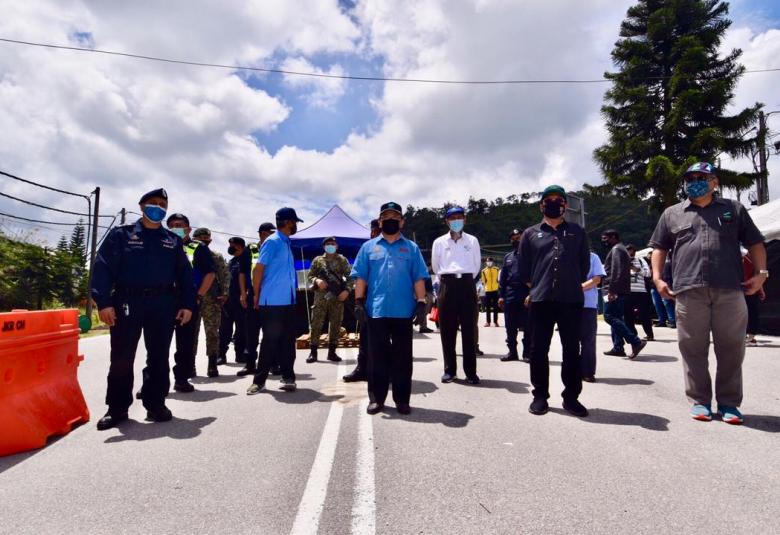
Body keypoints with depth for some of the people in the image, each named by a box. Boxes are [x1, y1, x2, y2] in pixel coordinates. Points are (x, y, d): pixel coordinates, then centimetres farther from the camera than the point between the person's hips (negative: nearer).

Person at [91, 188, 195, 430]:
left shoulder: (173, 241, 14)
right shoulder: (121, 234, 7)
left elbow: (184, 274, 12)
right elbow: (103, 268, -2)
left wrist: (187, 304, 2)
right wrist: (103, 302, -13)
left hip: (163, 304, 2)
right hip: (127, 302, -2)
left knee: (159, 356, 6)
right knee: (121, 357, 3)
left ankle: (155, 404, 16)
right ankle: (117, 408, 15)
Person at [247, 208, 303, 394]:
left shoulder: (286, 243, 16)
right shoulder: (272, 242, -11)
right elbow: (258, 269, -13)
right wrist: (257, 296, -6)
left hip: (288, 302, 8)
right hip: (273, 302, -8)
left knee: (287, 340, 9)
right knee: (270, 341, -2)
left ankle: (288, 377, 17)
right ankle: (259, 379, 8)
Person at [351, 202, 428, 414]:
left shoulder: (411, 248, 10)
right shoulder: (368, 247, 10)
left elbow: (419, 278, 5)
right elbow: (360, 277, 6)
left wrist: (421, 303, -3)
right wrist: (359, 303, -2)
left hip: (403, 311, 0)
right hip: (376, 310, 0)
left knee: (403, 357, 7)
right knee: (377, 356, 6)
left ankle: (402, 399, 17)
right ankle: (376, 398, 17)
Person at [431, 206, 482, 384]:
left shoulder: (472, 241, 8)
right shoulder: (439, 242, 7)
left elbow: (477, 265, 16)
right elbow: (435, 266, 16)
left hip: (467, 285, 0)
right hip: (447, 286, 0)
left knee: (469, 329, 0)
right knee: (447, 329, 2)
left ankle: (471, 371, 5)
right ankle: (449, 370, 11)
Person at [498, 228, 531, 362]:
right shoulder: (508, 257, 16)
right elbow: (502, 277, 14)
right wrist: (501, 295, 6)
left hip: (526, 295, -5)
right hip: (510, 295, 5)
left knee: (527, 326, 0)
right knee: (510, 326, 8)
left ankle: (527, 353, 7)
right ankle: (512, 352, 17)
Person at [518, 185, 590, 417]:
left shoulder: (577, 232, 13)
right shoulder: (530, 234, 10)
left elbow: (584, 263, 15)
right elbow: (524, 268, 12)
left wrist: (573, 284, 13)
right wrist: (536, 288, 10)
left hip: (572, 299, 1)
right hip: (541, 300, 0)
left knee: (572, 349, 5)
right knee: (539, 349, 3)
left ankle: (571, 397, 16)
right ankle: (540, 396, 14)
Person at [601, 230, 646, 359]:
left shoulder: (616, 249, -8)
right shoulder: (621, 249, 25)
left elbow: (616, 271, -19)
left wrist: (611, 290, -24)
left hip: (615, 291, -11)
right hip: (621, 291, 11)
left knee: (609, 316, -13)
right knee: (617, 318, 10)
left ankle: (635, 342, -16)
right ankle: (618, 347, 10)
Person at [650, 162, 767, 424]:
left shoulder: (733, 209, 16)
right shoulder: (672, 213, 15)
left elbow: (755, 243, 14)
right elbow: (659, 248, 15)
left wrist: (761, 272, 1)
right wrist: (657, 278, 3)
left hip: (730, 291, 0)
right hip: (689, 291, 0)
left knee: (731, 349, 4)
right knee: (693, 349, 3)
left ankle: (729, 403, 15)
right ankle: (700, 401, 13)